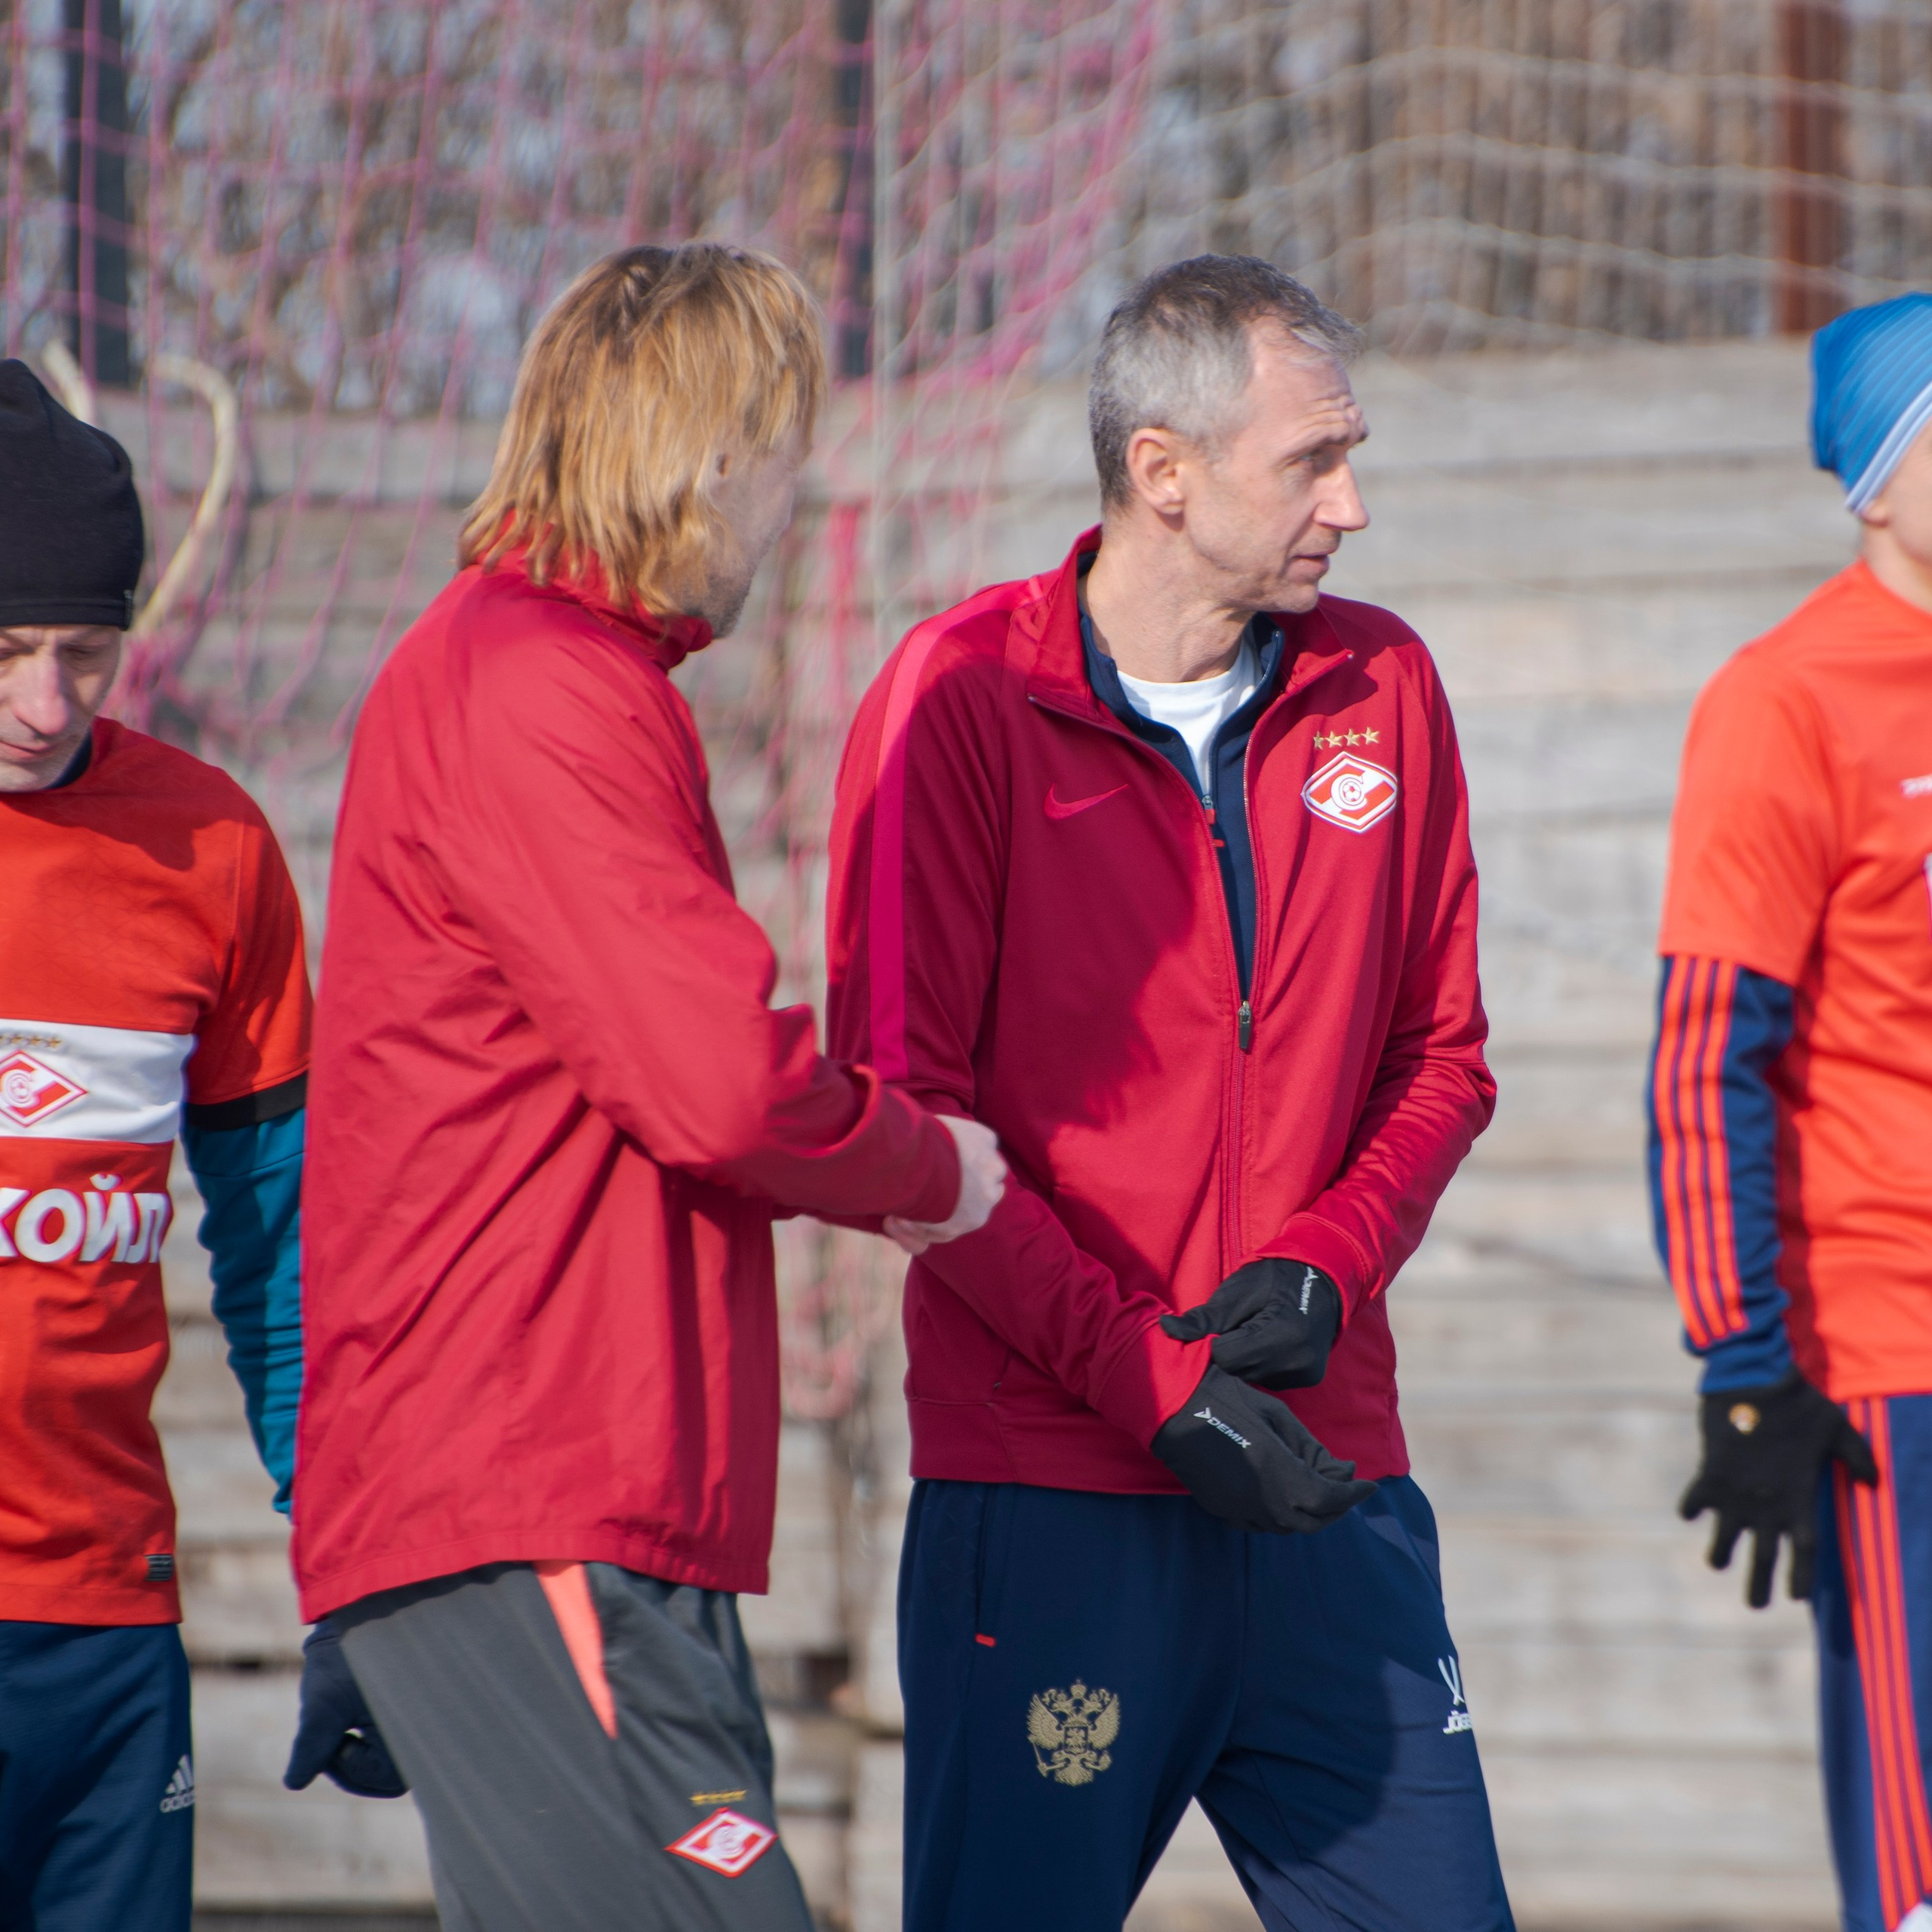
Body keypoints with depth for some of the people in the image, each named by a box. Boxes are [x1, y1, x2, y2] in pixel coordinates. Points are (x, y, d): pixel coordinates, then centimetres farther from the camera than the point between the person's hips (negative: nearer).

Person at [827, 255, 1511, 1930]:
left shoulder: (1381, 690, 10)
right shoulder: (968, 696, -5)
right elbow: (901, 1113, -8)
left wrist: (1329, 1262, -4)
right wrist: (1145, 1376, -14)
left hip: (1329, 1489, 5)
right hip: (1049, 1492, -5)